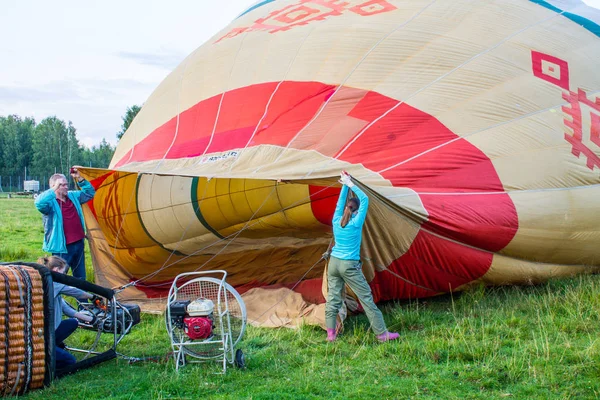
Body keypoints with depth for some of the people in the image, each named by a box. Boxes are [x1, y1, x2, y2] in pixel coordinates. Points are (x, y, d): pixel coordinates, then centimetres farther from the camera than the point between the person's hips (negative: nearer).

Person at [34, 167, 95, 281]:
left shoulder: (73, 196, 8)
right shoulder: (51, 202, -15)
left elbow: (89, 193, 19)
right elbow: (39, 203, -38)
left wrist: (80, 179, 5)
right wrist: (53, 190, -34)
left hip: (78, 244, 8)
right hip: (62, 247, -8)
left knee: (80, 276, 19)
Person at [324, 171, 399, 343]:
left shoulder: (336, 221, 1)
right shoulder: (356, 223, -11)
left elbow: (340, 203, 15)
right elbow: (364, 200, -6)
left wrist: (345, 185, 17)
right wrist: (350, 184, -2)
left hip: (334, 262, 5)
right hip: (350, 266, -5)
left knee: (333, 298, 7)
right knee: (366, 298, 0)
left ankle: (331, 333, 6)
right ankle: (382, 333, 3)